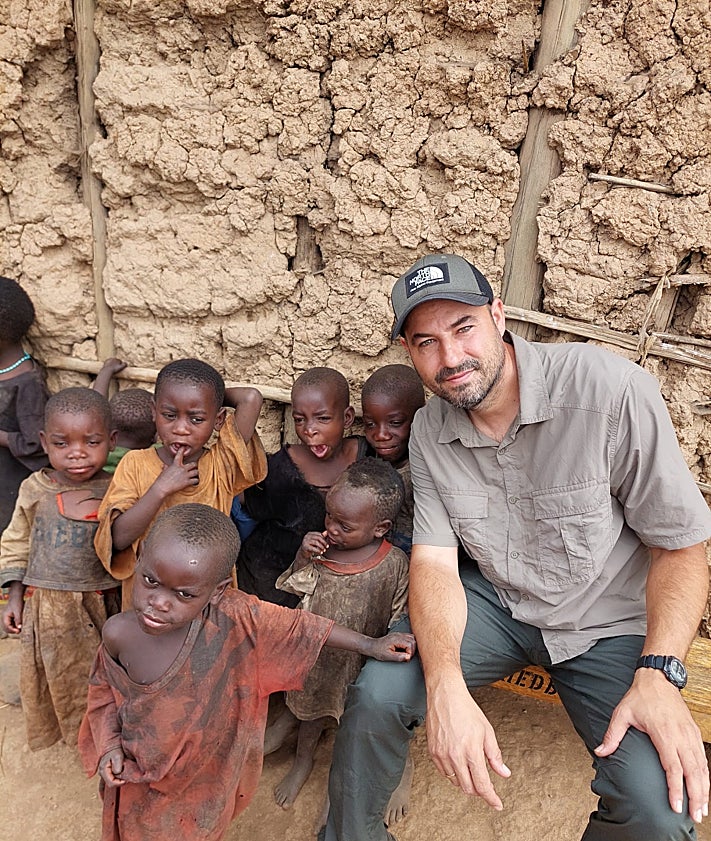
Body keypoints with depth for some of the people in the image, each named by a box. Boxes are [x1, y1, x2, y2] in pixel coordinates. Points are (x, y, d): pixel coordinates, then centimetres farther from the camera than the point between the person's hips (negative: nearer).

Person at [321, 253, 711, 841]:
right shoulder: (431, 430, -8)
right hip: (491, 601, 3)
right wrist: (445, 685, -29)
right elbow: (435, 561, -12)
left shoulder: (615, 392, -23)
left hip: (607, 622, -2)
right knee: (377, 694, -17)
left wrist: (660, 675, -25)